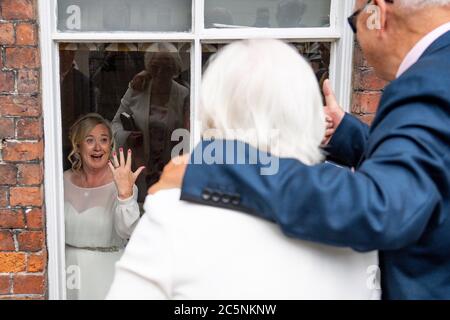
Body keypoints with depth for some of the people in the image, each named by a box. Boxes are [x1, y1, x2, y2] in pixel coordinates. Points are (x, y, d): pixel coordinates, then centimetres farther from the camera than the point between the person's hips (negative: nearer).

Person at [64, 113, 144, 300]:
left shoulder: (121, 182, -14)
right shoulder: (64, 181, -2)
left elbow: (126, 231, -27)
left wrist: (125, 192, -38)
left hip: (106, 272, -3)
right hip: (69, 267, 3)